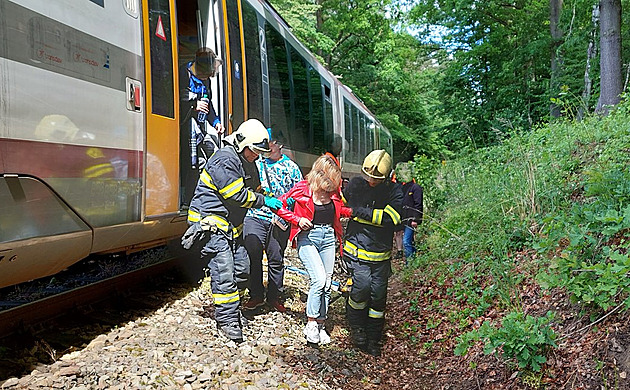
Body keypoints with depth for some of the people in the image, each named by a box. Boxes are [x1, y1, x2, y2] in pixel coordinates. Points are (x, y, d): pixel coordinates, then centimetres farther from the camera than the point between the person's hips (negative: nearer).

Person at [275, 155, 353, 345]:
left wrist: (354, 211, 2)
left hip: (328, 237, 5)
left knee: (326, 284, 6)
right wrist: (298, 219, -14)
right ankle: (311, 324, -1)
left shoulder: (334, 190, 2)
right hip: (307, 237, -5)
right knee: (319, 279, -18)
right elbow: (280, 205, -4)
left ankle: (320, 325, 20)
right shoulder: (302, 188, -11)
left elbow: (341, 209, 21)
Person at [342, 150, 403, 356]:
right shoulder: (355, 184, 0)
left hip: (381, 253, 1)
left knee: (378, 295, 4)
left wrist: (359, 211, -18)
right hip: (356, 248, 0)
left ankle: (373, 340, 23)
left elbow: (390, 218, -20)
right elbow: (342, 202, 20)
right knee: (362, 286, -18)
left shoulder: (394, 190, -6)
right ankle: (356, 326, 10)